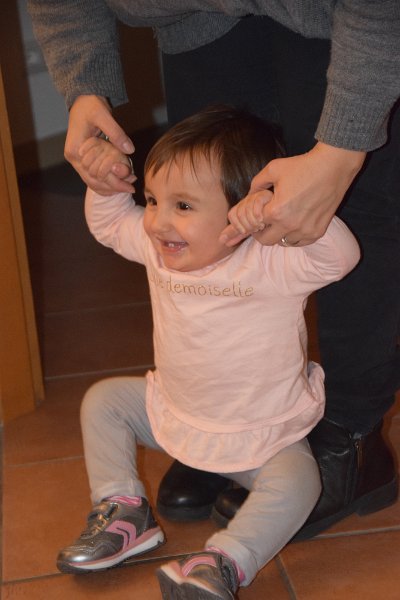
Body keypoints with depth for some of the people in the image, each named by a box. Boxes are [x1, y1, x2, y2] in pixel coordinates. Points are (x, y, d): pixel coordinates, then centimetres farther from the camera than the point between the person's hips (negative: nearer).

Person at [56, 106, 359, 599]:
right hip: (172, 411, 6)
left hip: (262, 437, -6)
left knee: (294, 484, -29)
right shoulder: (158, 248, -9)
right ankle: (124, 511, 5)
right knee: (103, 400, 4)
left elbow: (340, 255, -41)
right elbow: (110, 224, 9)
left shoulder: (271, 265, -27)